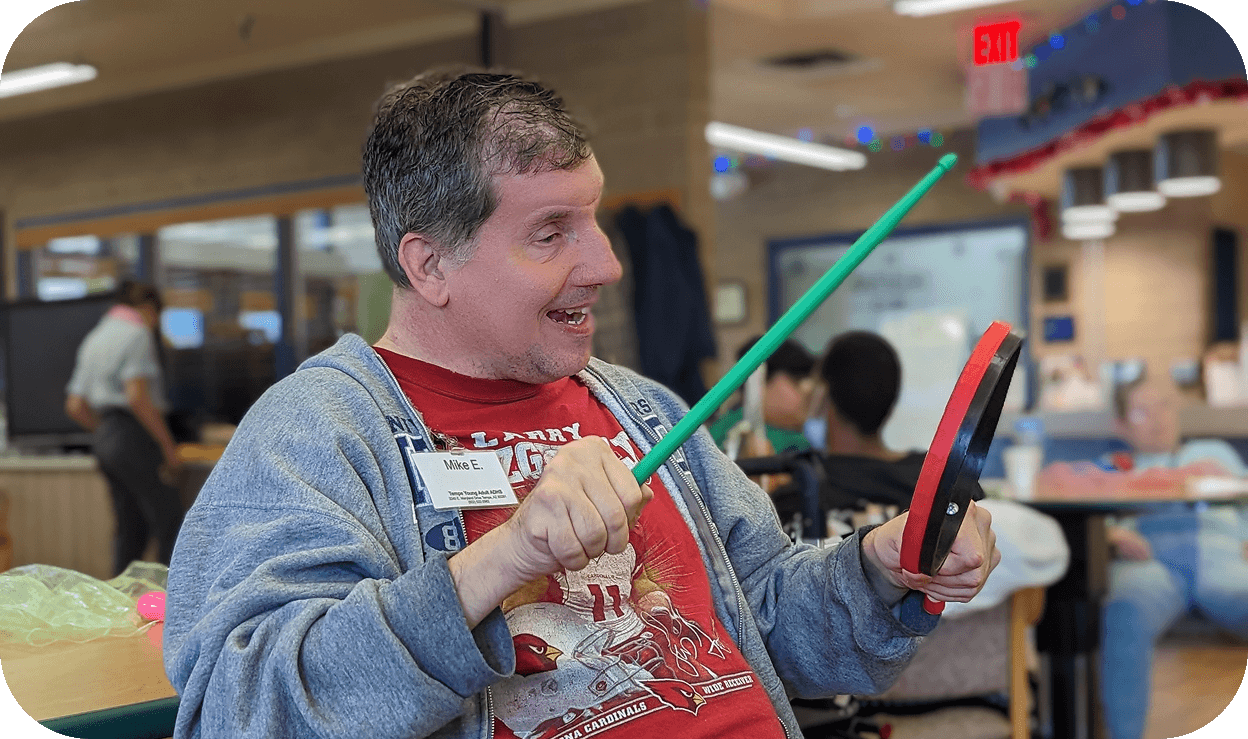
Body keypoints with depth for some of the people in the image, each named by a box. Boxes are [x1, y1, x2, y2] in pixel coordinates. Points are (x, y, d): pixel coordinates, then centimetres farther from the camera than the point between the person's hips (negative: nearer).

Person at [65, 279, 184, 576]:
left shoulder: (94, 339, 20)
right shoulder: (137, 334, -6)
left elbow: (75, 406, 18)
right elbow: (137, 397, -18)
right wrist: (169, 446, -14)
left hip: (104, 439, 9)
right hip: (134, 436, -9)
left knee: (130, 527, 11)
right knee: (169, 521, -8)